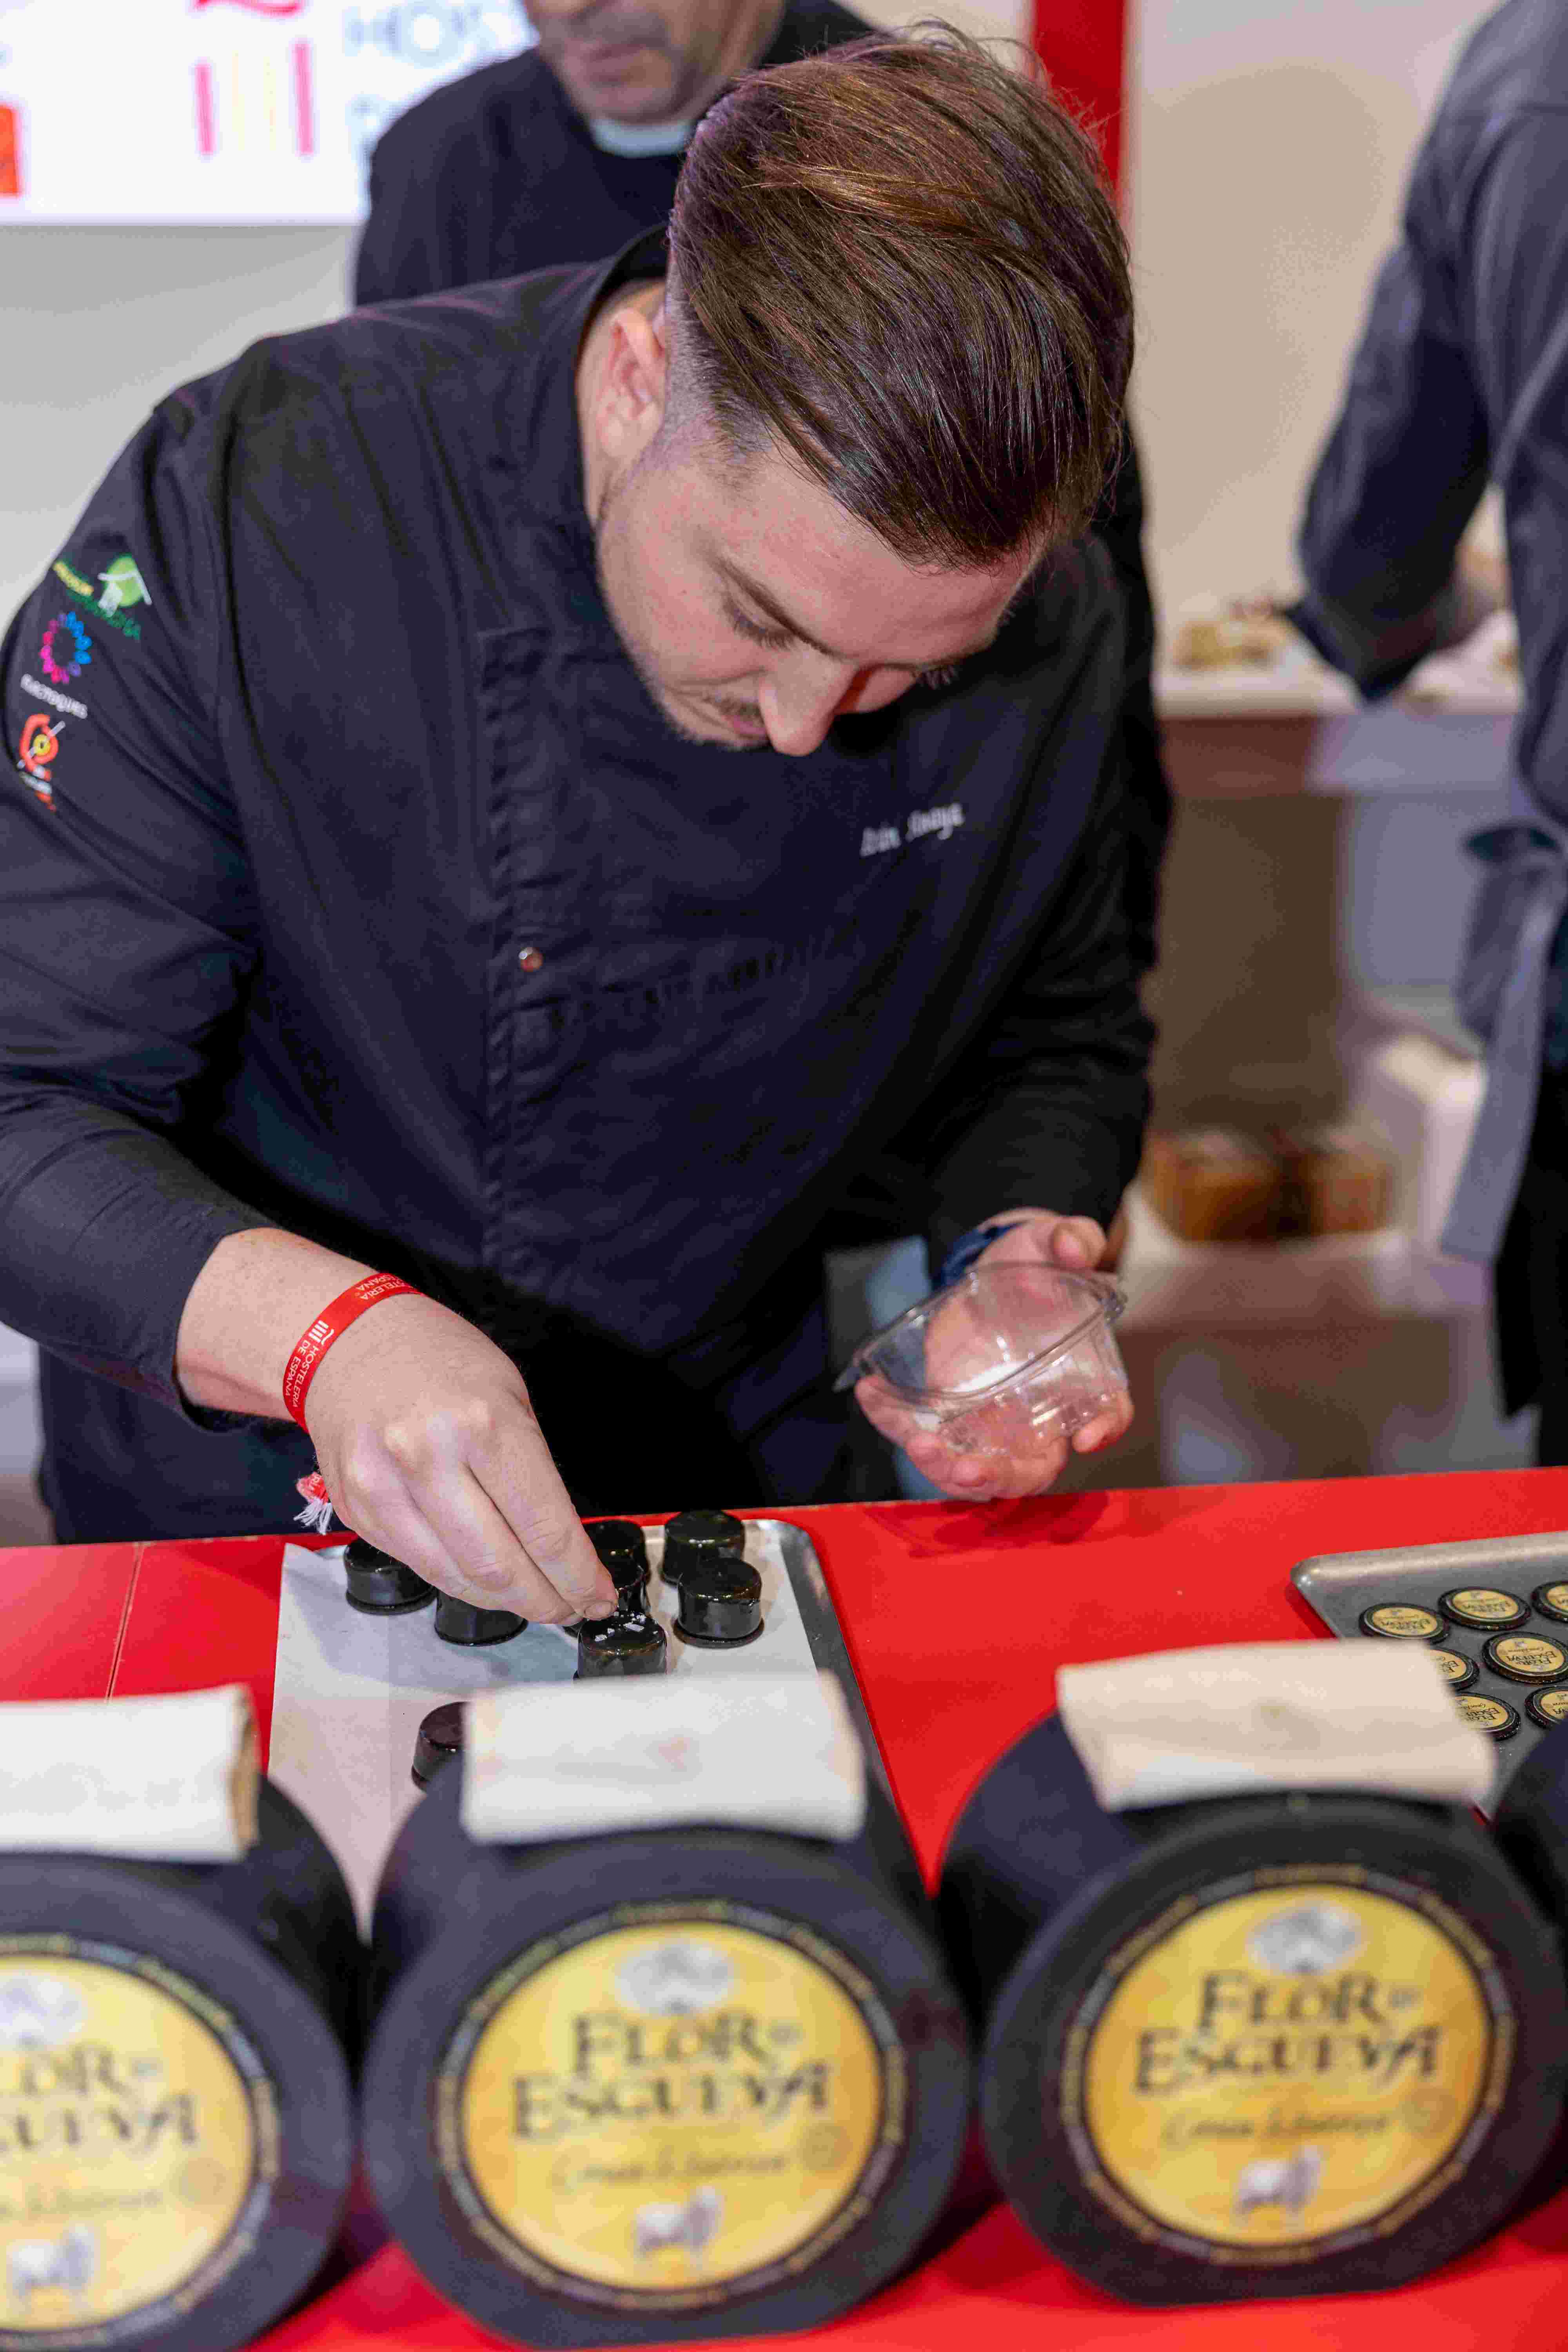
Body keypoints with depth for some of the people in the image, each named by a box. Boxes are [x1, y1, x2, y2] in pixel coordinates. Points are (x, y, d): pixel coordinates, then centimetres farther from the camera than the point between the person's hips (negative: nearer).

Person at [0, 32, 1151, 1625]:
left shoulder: (1046, 626, -11)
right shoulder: (249, 504, -22)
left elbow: (1054, 1045, 6)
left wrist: (1023, 1253, -15)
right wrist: (317, 1324, -36)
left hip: (724, 1499, 2)